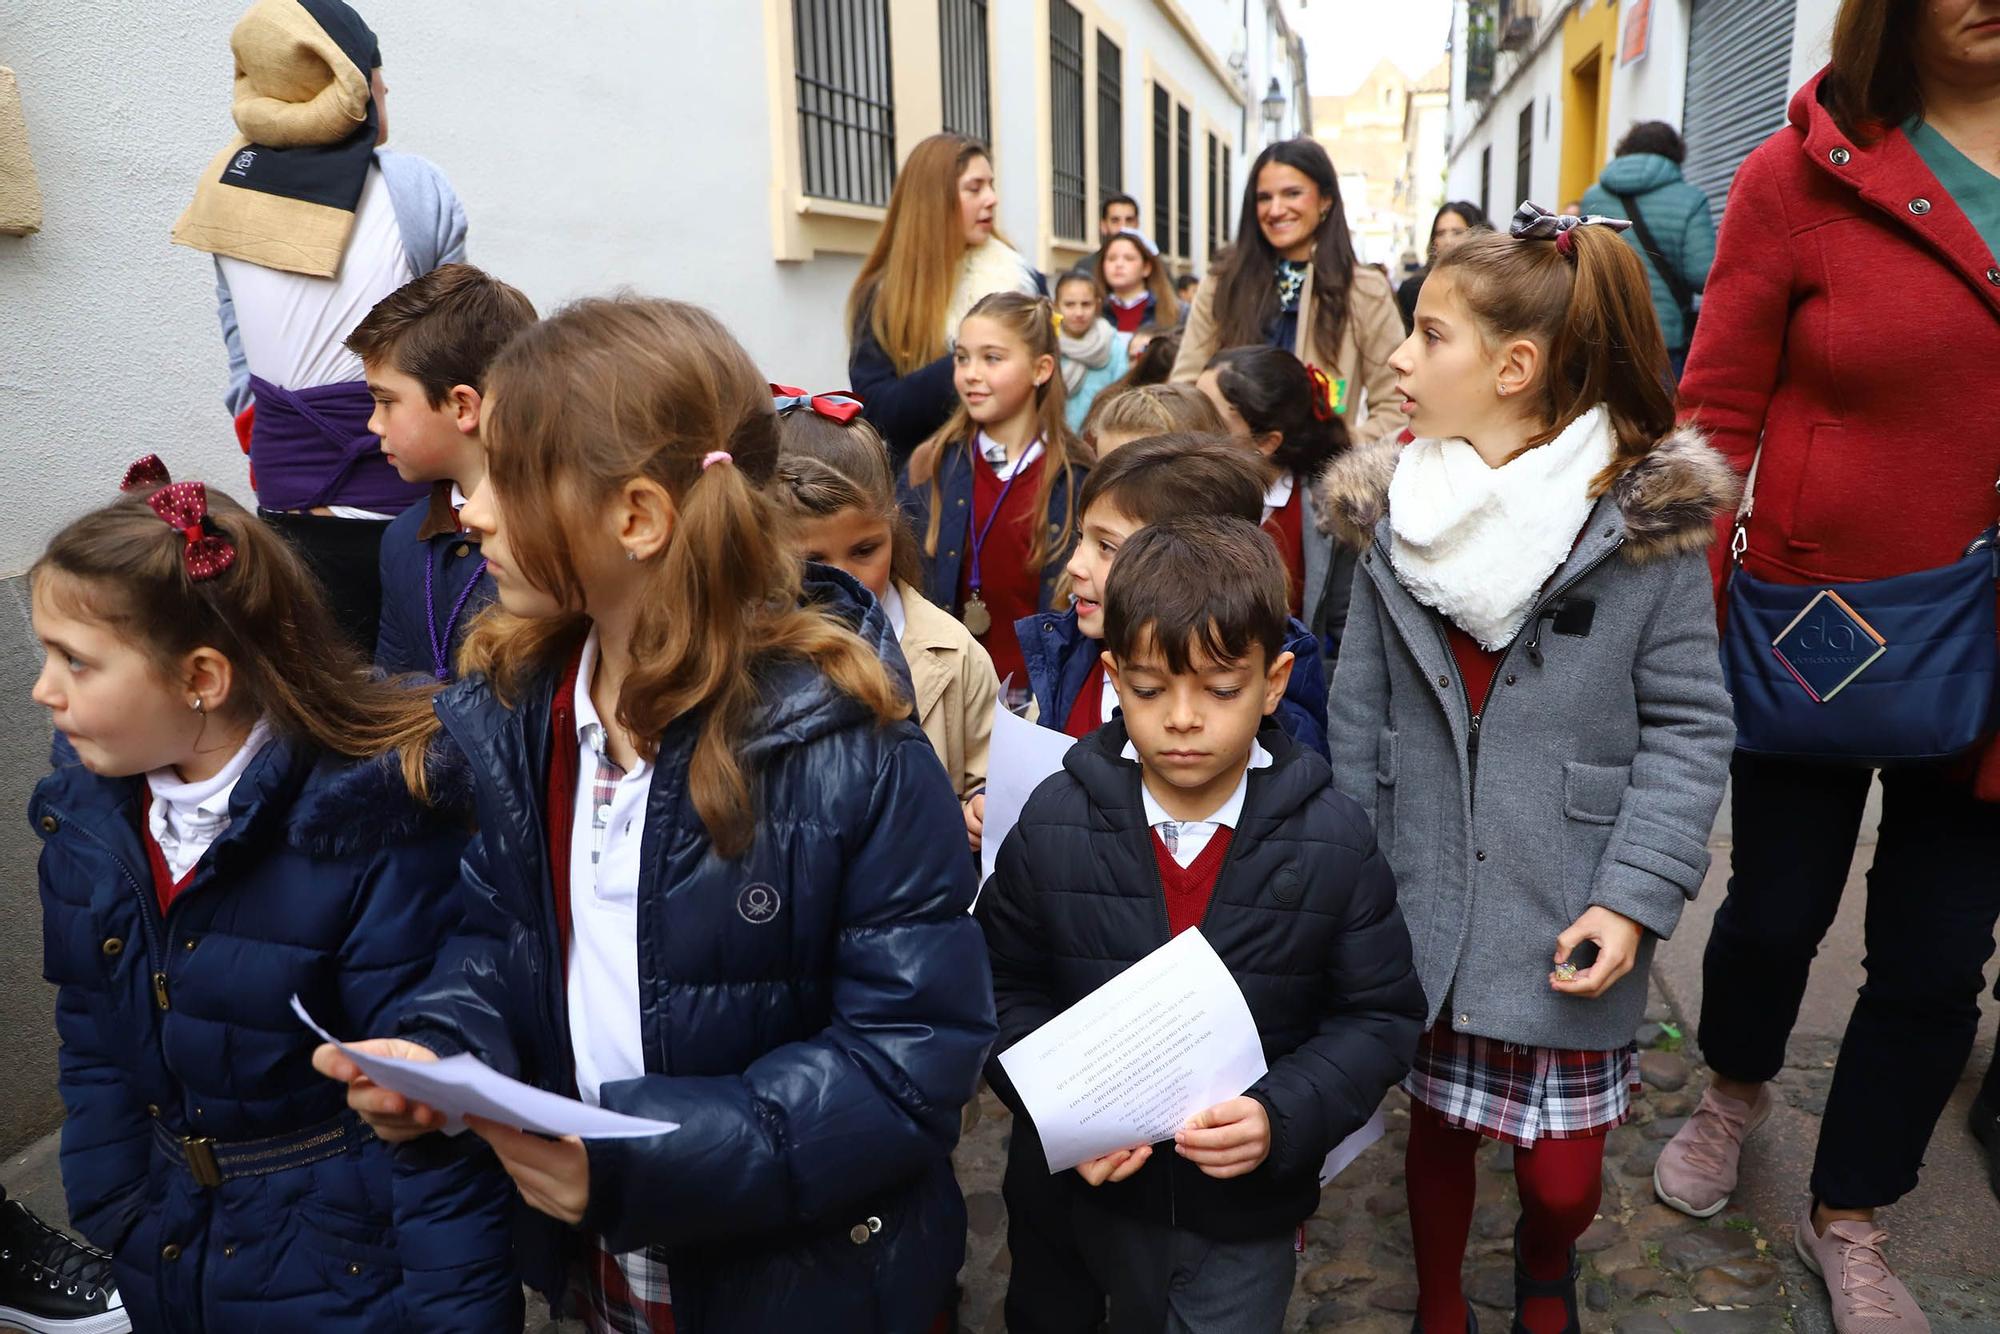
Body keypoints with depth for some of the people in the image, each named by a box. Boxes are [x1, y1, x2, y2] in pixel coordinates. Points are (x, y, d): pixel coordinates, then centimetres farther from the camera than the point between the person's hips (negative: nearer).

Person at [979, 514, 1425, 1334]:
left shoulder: (1330, 839, -14)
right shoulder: (1053, 823, -12)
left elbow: (1381, 1015, -7)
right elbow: (1005, 991, -3)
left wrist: (1282, 1115, -22)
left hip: (1248, 1209, -1)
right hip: (1086, 1194, 2)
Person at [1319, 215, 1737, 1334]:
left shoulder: (1645, 522, -9)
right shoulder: (1393, 516, 1)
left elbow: (1689, 726, -5)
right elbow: (1361, 719, 5)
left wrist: (1636, 896, -13)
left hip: (1569, 935, -2)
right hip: (1422, 915, 2)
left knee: (1564, 1174, 10)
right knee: (1437, 1128, 17)